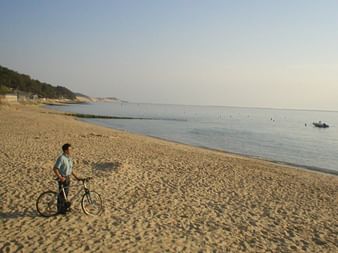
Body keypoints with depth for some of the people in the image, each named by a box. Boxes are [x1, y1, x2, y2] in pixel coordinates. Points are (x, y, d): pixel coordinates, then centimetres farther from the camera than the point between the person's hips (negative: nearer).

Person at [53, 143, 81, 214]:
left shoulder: (69, 158, 8)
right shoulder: (61, 158, -19)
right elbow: (55, 169, -21)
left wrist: (76, 176, 12)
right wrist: (60, 177, -24)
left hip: (68, 178, 8)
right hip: (63, 178, -8)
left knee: (66, 193, 17)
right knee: (62, 194, 1)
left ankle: (65, 207, 30)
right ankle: (60, 209, 13)